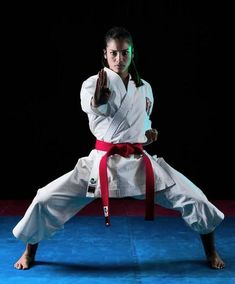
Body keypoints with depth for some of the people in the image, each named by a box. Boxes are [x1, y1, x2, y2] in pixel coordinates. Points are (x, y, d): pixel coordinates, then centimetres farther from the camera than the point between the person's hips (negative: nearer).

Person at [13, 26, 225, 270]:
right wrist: (99, 98, -50)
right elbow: (92, 106, -28)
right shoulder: (93, 83, -5)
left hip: (139, 162, 3)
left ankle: (210, 251, 22)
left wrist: (148, 134, 3)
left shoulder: (144, 88, 9)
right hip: (102, 161, -2)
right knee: (46, 200, -13)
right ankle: (30, 251, 17)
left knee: (194, 199, -6)